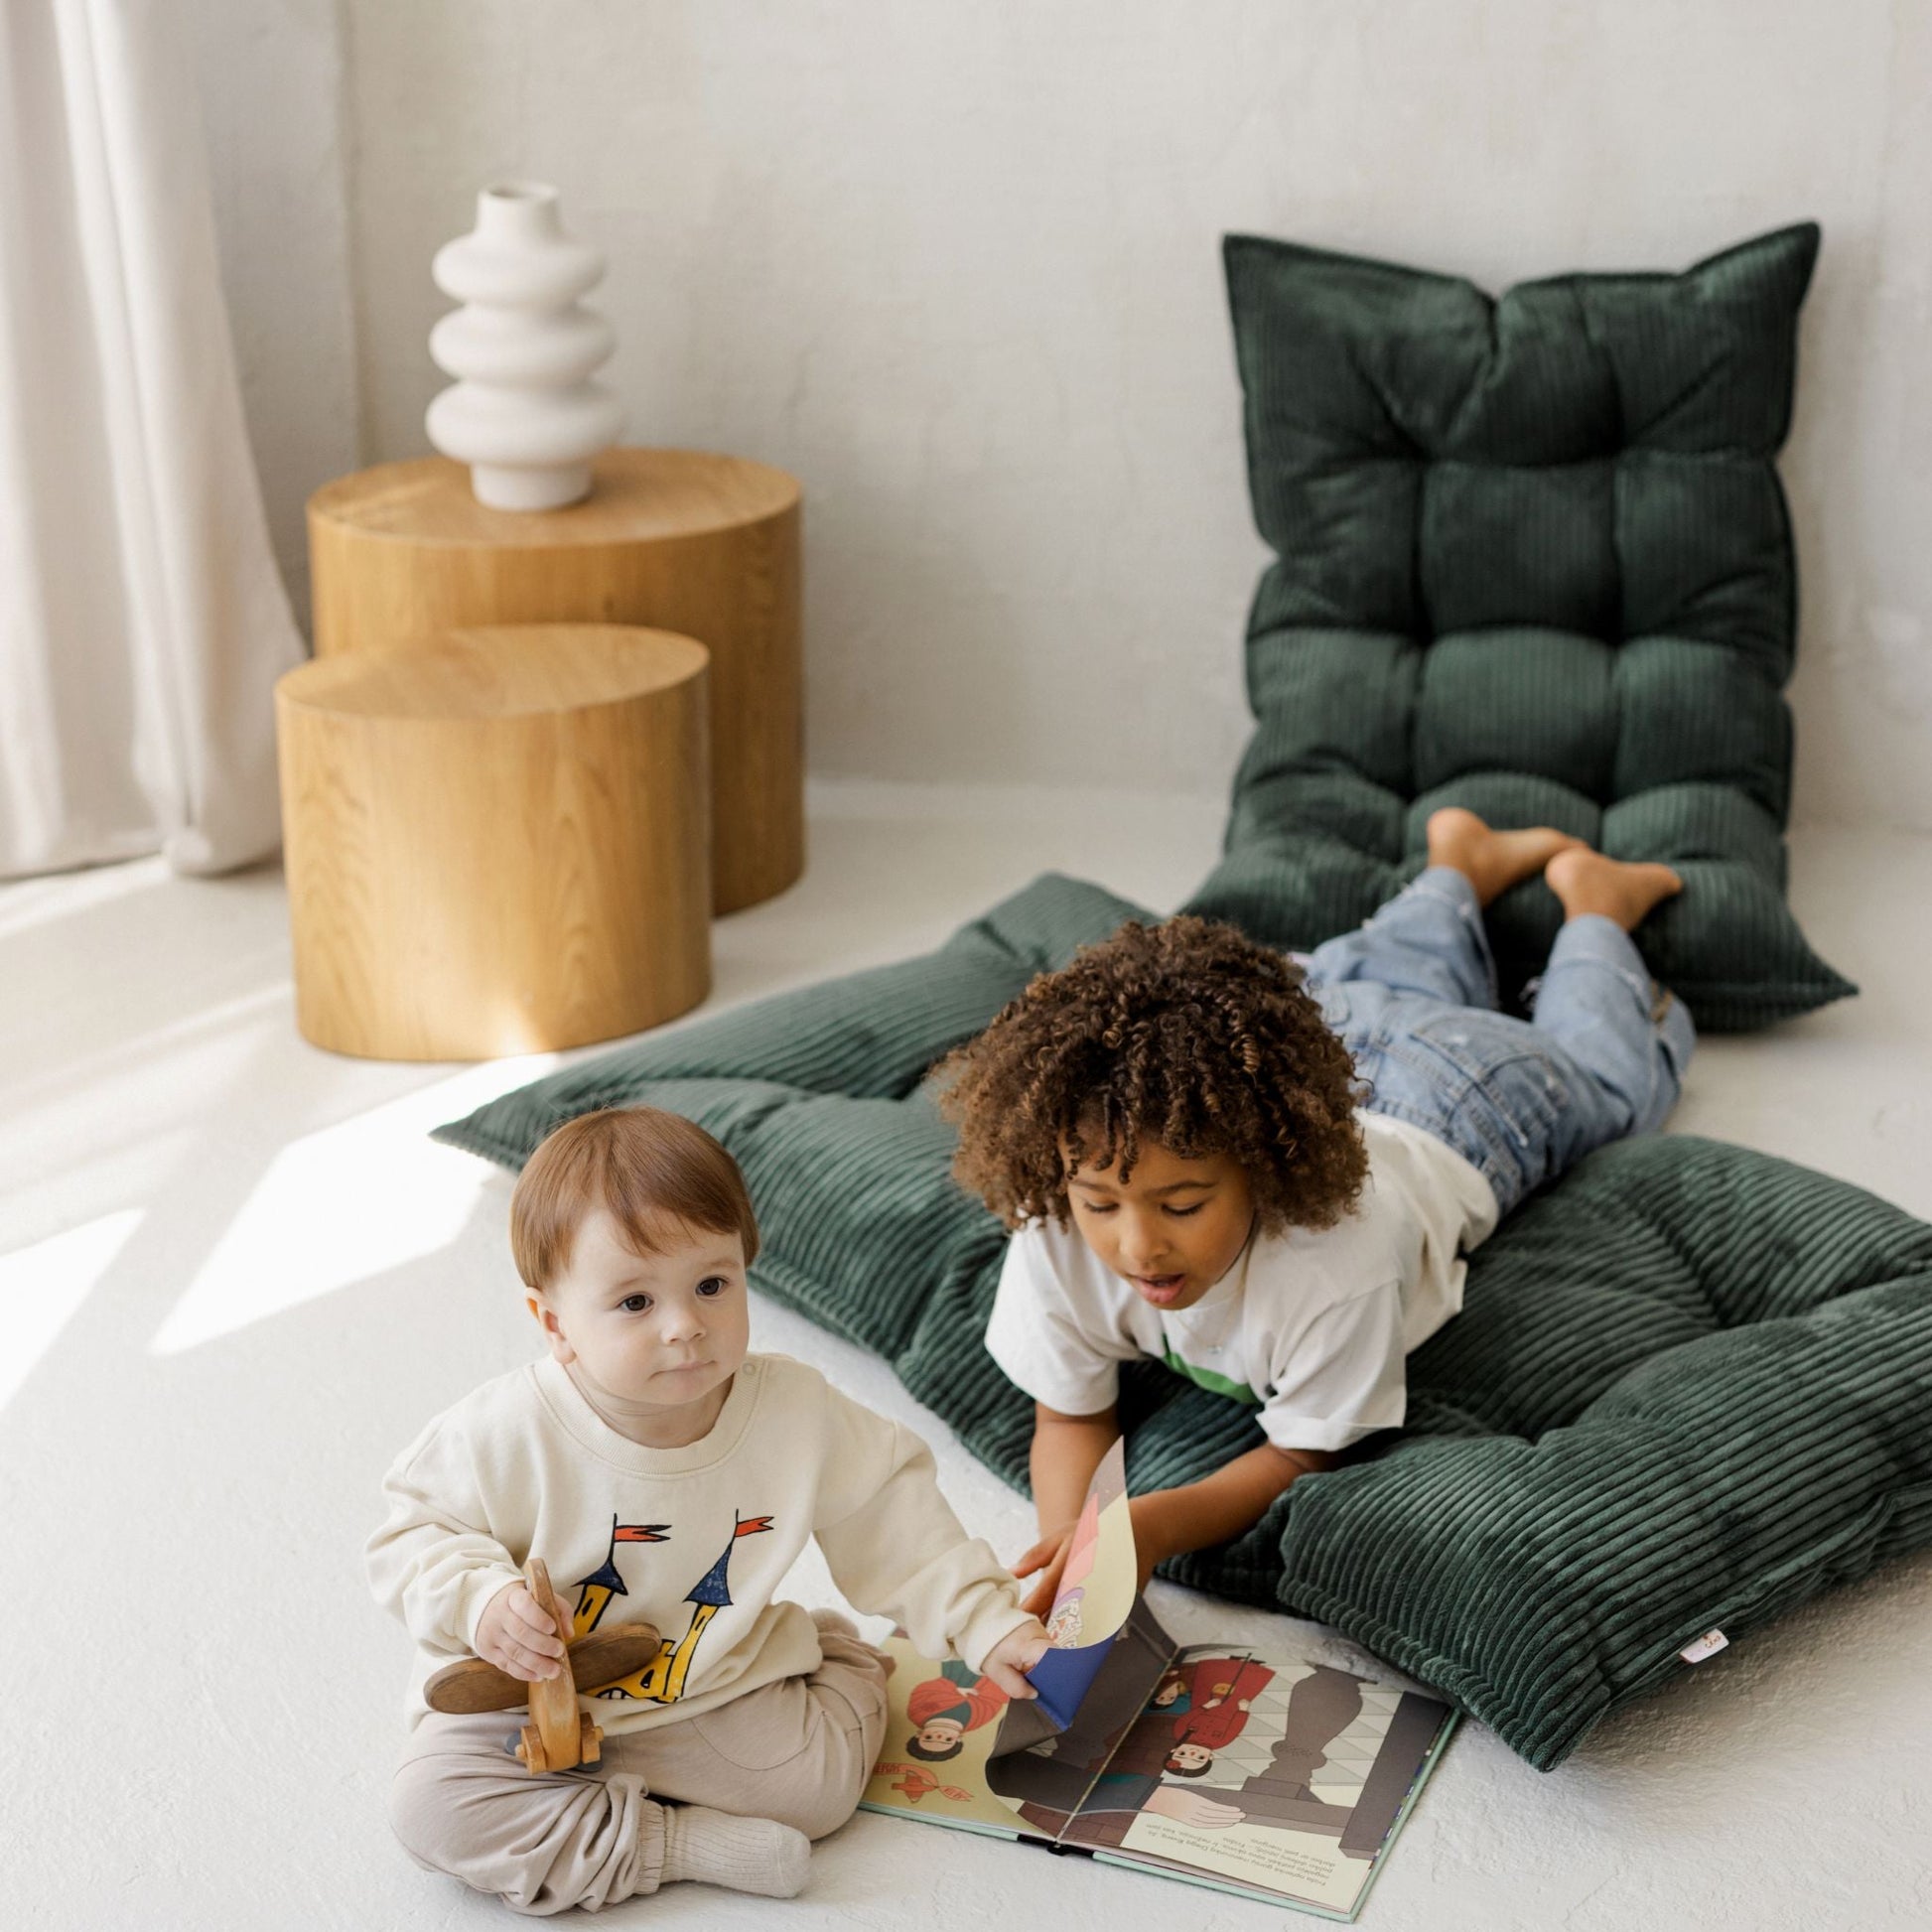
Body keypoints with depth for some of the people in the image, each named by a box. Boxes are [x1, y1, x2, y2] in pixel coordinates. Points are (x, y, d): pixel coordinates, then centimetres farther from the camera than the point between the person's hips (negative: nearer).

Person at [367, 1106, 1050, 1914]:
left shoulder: (797, 1414, -16)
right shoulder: (509, 1433, -23)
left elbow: (896, 1522, -4)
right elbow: (414, 1532, -11)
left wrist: (989, 1625, -10)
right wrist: (483, 1598, -30)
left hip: (714, 1689, 2)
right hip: (521, 1690, -1)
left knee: (821, 1780, -18)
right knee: (429, 1806, -25)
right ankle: (679, 1844, -17)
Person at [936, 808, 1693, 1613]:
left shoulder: (1338, 1265, -52)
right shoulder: (1053, 1235, -43)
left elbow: (1302, 1454, -35)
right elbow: (1071, 1417, -26)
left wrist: (1155, 1527, -54)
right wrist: (1070, 1544, -48)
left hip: (1463, 1109, -3)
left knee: (1605, 1070, 33)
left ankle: (1589, 897, 51)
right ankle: (1461, 861, 60)